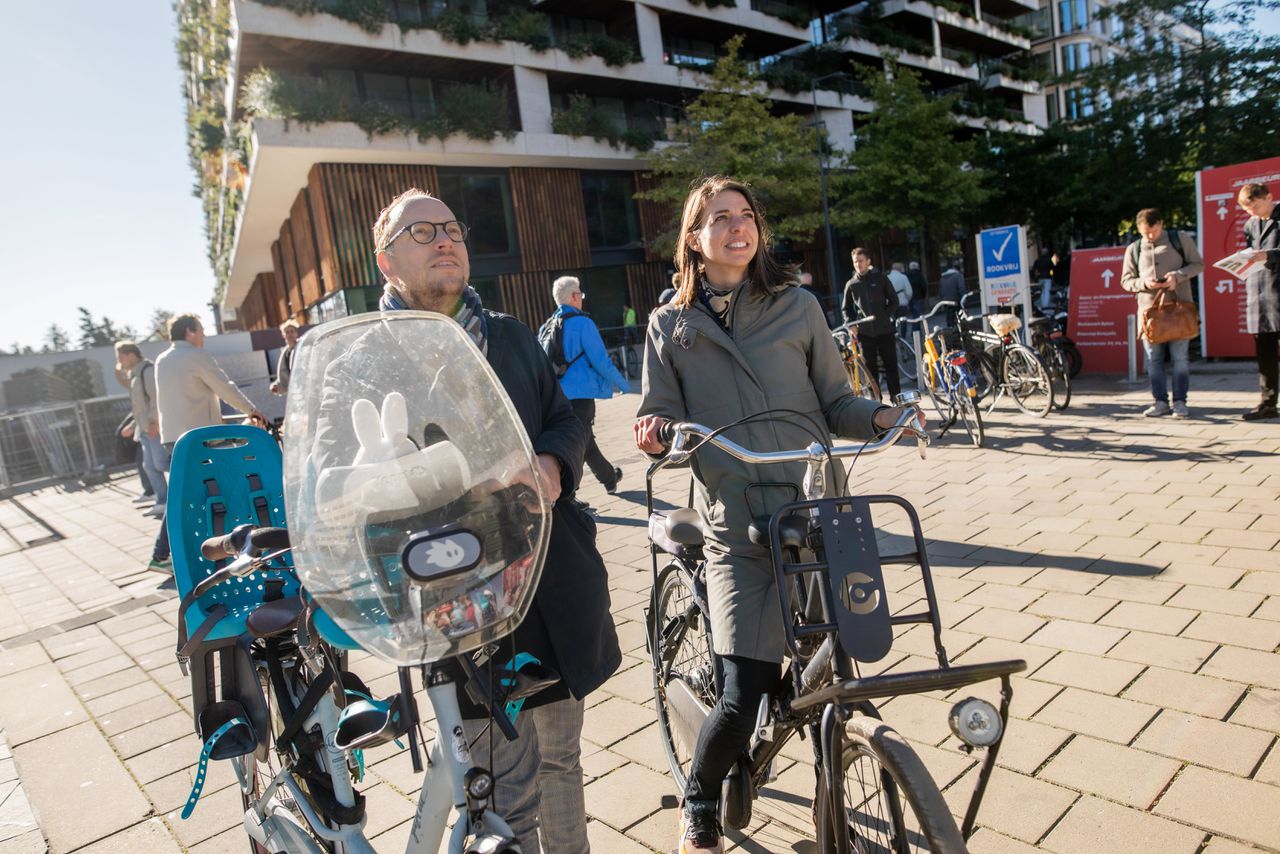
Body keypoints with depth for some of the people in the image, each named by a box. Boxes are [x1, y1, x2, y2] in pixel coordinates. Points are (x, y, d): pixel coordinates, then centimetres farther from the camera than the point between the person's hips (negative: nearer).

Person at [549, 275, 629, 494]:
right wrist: (622, 384, 1)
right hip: (580, 393, -8)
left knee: (586, 441, 21)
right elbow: (601, 360, -12)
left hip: (557, 394, 8)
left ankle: (609, 478, 38)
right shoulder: (582, 322, -11)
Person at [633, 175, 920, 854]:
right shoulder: (670, 326, 8)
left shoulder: (798, 307, 8)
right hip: (740, 530, -1)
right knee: (746, 695, -7)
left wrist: (880, 416, -9)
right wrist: (653, 433, -17)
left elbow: (835, 402, 10)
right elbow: (663, 419, 6)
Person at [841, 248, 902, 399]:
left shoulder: (880, 278, 2)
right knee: (871, 368, 3)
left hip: (884, 329, 0)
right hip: (865, 332, 1)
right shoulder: (851, 284, 5)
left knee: (891, 365, 3)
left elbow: (894, 300, 7)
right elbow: (845, 308, 14)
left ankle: (896, 398, 13)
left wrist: (887, 316, -5)